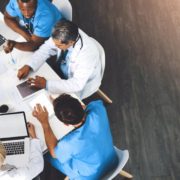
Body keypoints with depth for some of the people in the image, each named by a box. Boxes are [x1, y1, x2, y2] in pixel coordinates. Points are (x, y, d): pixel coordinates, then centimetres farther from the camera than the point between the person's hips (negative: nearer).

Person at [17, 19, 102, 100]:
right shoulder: (63, 36, -23)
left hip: (81, 86, -6)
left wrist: (47, 84, -38)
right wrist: (28, 66, -22)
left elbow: (77, 84, -37)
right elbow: (46, 48, -9)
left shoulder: (87, 52, -39)